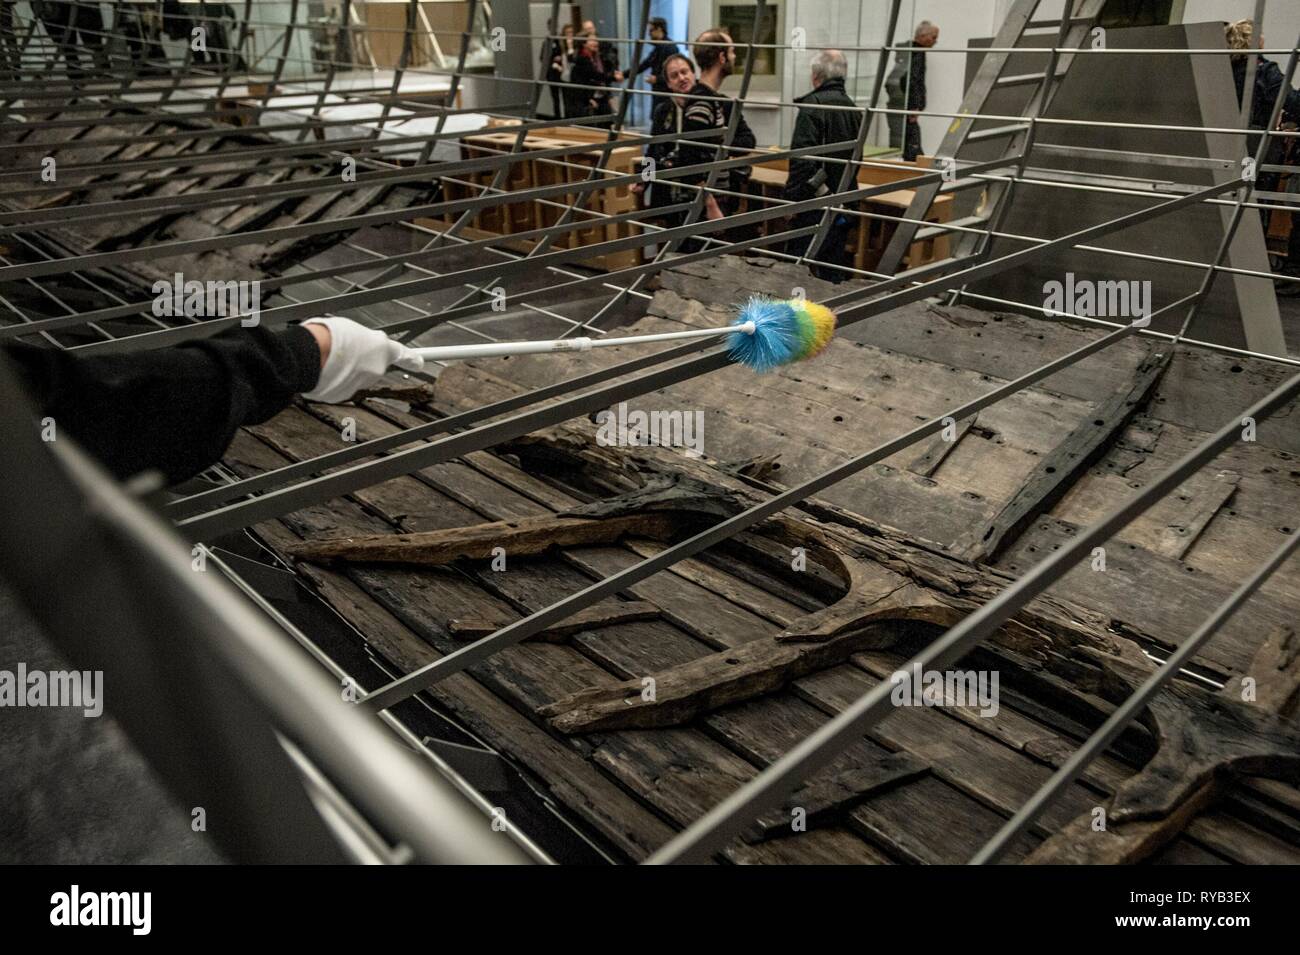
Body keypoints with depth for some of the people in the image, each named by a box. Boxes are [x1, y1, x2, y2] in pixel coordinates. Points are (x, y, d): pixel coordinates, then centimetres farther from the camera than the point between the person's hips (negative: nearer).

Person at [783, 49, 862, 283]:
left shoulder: (813, 105, -11)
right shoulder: (853, 109, 14)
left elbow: (802, 157, -20)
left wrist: (791, 197, -16)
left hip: (815, 203, -8)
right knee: (834, 271, 13)